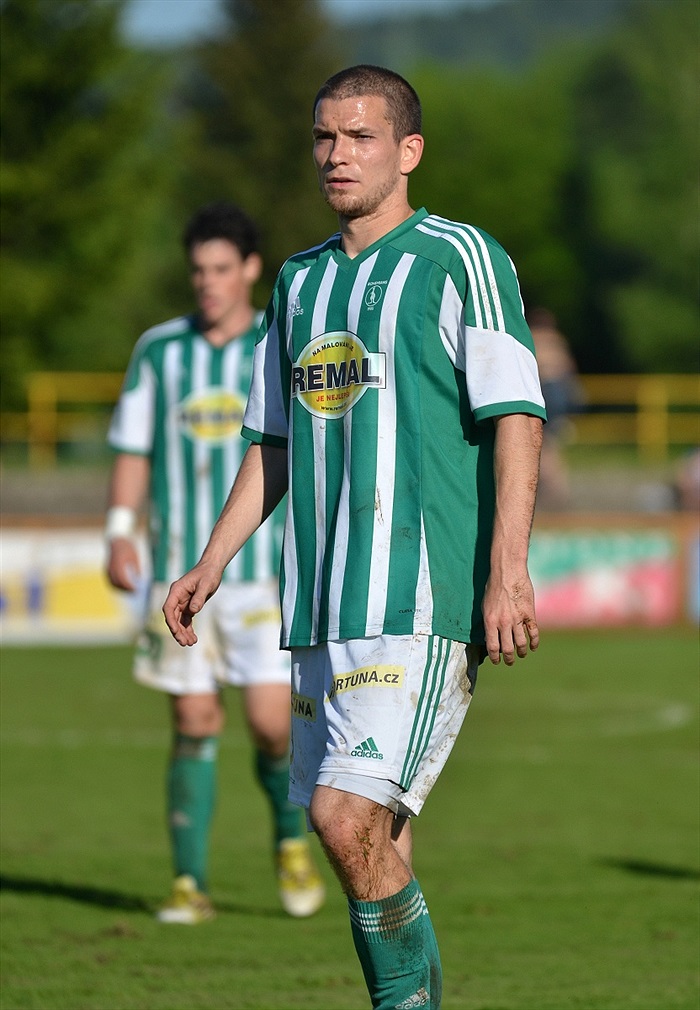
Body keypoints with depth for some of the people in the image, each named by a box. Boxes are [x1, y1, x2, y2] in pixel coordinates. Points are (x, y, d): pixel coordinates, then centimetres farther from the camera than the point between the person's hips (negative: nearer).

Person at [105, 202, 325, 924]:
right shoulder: (158, 350, 6)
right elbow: (132, 452, 10)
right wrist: (119, 534, -2)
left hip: (265, 571, -2)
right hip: (178, 572, 2)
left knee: (269, 722, -9)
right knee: (193, 725, -1)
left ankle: (292, 838, 19)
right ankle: (190, 882, 4)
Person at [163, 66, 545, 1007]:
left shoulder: (460, 259, -2)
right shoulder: (301, 281, 18)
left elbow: (516, 423, -8)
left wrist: (507, 574, -17)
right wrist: (212, 564, 16)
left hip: (422, 601, -7)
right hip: (321, 605, 7)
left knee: (349, 815, -18)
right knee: (372, 842, 6)